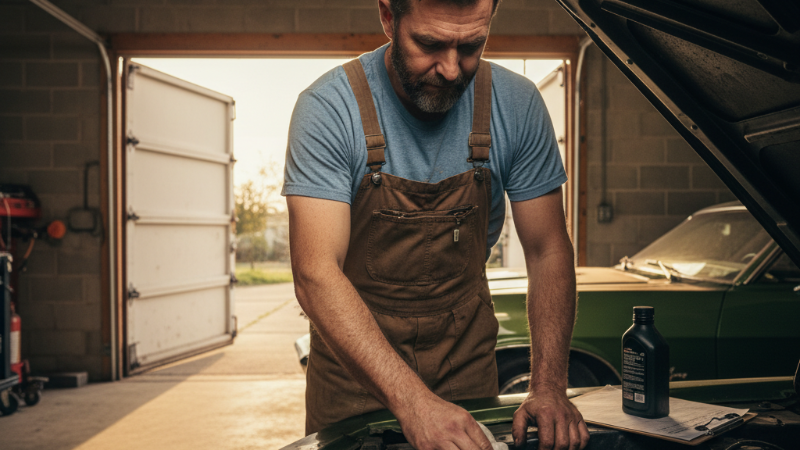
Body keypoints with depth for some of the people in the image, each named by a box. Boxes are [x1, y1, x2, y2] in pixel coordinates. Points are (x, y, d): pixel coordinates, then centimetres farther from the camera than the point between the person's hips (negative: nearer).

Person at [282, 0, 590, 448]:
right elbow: (316, 274, -28)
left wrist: (549, 387, -18)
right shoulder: (329, 108, -21)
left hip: (465, 356, 2)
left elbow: (549, 251, -7)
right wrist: (412, 401, -39)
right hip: (353, 363, -1)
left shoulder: (516, 105, -13)